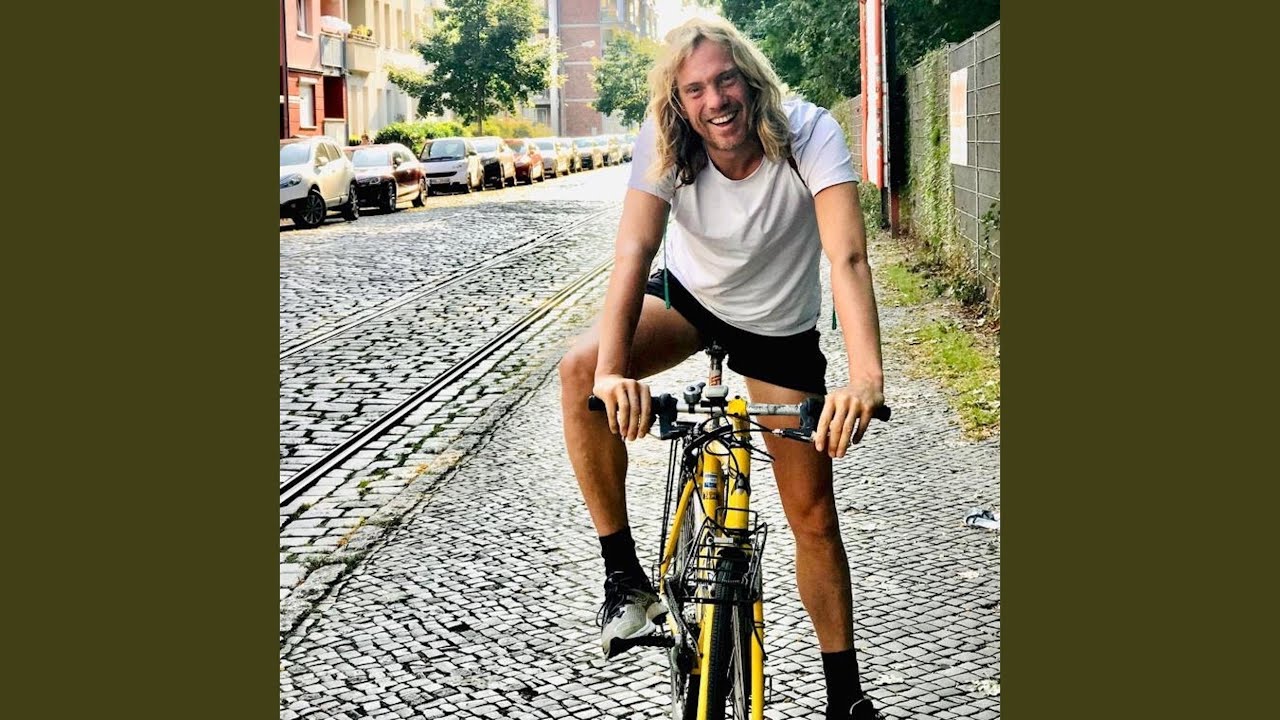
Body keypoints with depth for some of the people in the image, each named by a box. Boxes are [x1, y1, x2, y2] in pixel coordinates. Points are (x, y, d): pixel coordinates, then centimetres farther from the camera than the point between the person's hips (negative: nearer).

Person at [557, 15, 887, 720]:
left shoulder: (807, 133, -29)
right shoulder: (664, 145, -23)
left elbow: (847, 256, -41)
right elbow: (634, 251, -35)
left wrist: (866, 378, -57)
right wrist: (613, 371, -52)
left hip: (779, 330, -1)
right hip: (688, 300, 2)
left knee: (812, 514, 0)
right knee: (579, 371, -28)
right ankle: (624, 574, -16)